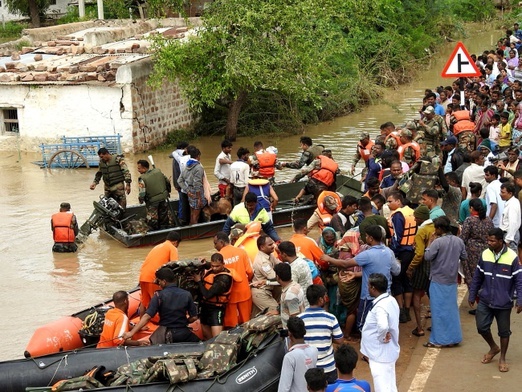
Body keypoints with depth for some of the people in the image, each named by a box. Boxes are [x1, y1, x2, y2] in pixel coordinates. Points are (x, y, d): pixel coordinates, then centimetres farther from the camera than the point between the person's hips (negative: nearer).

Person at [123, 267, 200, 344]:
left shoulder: (159, 295, -10)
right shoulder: (187, 294, -2)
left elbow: (147, 316, -16)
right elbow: (194, 317, 0)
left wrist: (131, 333, -17)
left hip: (166, 333, -2)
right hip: (183, 333, 2)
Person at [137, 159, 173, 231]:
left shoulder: (142, 179, -20)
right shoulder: (158, 171, -5)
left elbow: (142, 194, -19)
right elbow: (167, 182, 6)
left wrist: (141, 200, 2)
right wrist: (167, 191, 23)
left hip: (152, 202, -5)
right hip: (164, 199, 5)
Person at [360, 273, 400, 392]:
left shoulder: (380, 306, -26)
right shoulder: (391, 300, 4)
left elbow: (383, 326, -44)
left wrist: (381, 338, -25)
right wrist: (385, 335, 4)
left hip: (380, 354, -10)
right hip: (388, 352, 10)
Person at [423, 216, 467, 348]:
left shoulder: (438, 242, -18)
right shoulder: (459, 241, 1)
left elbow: (427, 257, -15)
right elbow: (464, 257, 12)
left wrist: (430, 242, -5)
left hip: (438, 280, -6)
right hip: (452, 280, 6)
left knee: (439, 310, 0)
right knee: (452, 309, 13)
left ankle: (438, 340, 4)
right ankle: (453, 338, 18)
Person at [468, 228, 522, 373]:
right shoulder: (485, 255, -2)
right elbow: (477, 277, 8)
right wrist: (472, 295, 11)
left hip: (503, 303, -3)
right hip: (485, 300, 3)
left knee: (504, 331, 9)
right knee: (482, 327, 4)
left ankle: (502, 358, 27)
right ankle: (493, 348, 32)